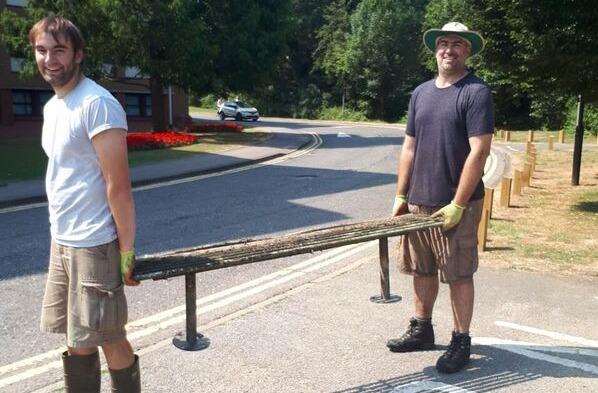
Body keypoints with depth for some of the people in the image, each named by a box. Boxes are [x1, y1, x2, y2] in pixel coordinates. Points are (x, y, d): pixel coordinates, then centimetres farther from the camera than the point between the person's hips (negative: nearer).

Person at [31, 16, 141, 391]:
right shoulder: (52, 106, 13)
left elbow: (118, 185, -19)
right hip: (61, 241, 9)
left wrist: (127, 249, -19)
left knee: (108, 339, 4)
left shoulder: (96, 104, -15)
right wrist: (61, 234, 16)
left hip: (92, 245, -9)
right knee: (75, 338, 18)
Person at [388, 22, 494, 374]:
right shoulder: (421, 93, 12)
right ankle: (422, 330, 30)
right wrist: (401, 195, 10)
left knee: (459, 275, 5)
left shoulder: (476, 92, -7)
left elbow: (478, 151, -14)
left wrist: (457, 205, -16)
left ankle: (461, 341, 19)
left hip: (456, 206, -6)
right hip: (418, 202, 6)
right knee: (422, 269, 15)